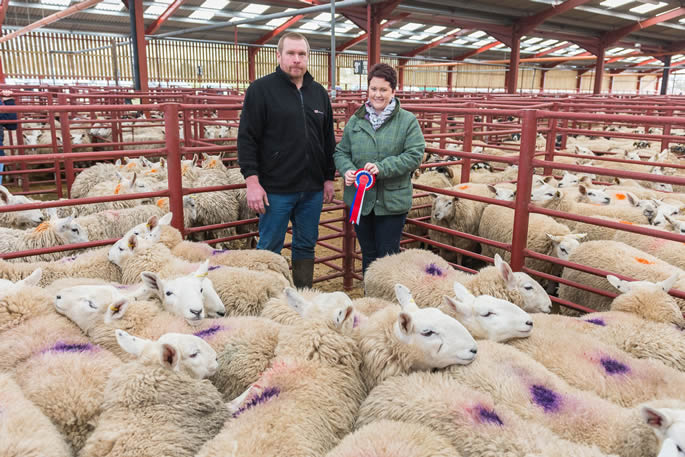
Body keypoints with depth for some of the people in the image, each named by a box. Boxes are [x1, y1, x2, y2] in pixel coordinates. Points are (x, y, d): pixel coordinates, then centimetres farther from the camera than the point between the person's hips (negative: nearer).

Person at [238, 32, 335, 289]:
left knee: (306, 246, 13)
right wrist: (252, 181, -15)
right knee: (269, 250, 3)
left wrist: (329, 178, 12)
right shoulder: (261, 90, -4)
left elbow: (328, 139, 17)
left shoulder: (319, 93, 12)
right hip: (275, 189, -5)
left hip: (312, 189, 5)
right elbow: (247, 139, -9)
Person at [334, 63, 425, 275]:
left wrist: (382, 167, -22)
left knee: (387, 256, 4)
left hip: (392, 202, -3)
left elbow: (415, 155, -12)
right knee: (368, 254, 17)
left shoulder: (408, 121, -3)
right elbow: (341, 152, 9)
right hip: (360, 200, 4)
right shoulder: (355, 120, 7)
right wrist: (347, 170, -13)